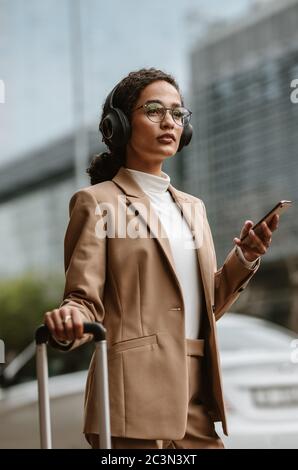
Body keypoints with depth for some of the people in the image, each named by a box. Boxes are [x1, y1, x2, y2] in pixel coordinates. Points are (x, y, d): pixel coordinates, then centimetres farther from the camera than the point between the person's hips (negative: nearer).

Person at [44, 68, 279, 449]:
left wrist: (244, 258, 5)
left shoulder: (193, 208, 20)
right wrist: (68, 323, -27)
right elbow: (84, 300, -5)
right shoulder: (98, 202, 1)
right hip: (136, 399, -6)